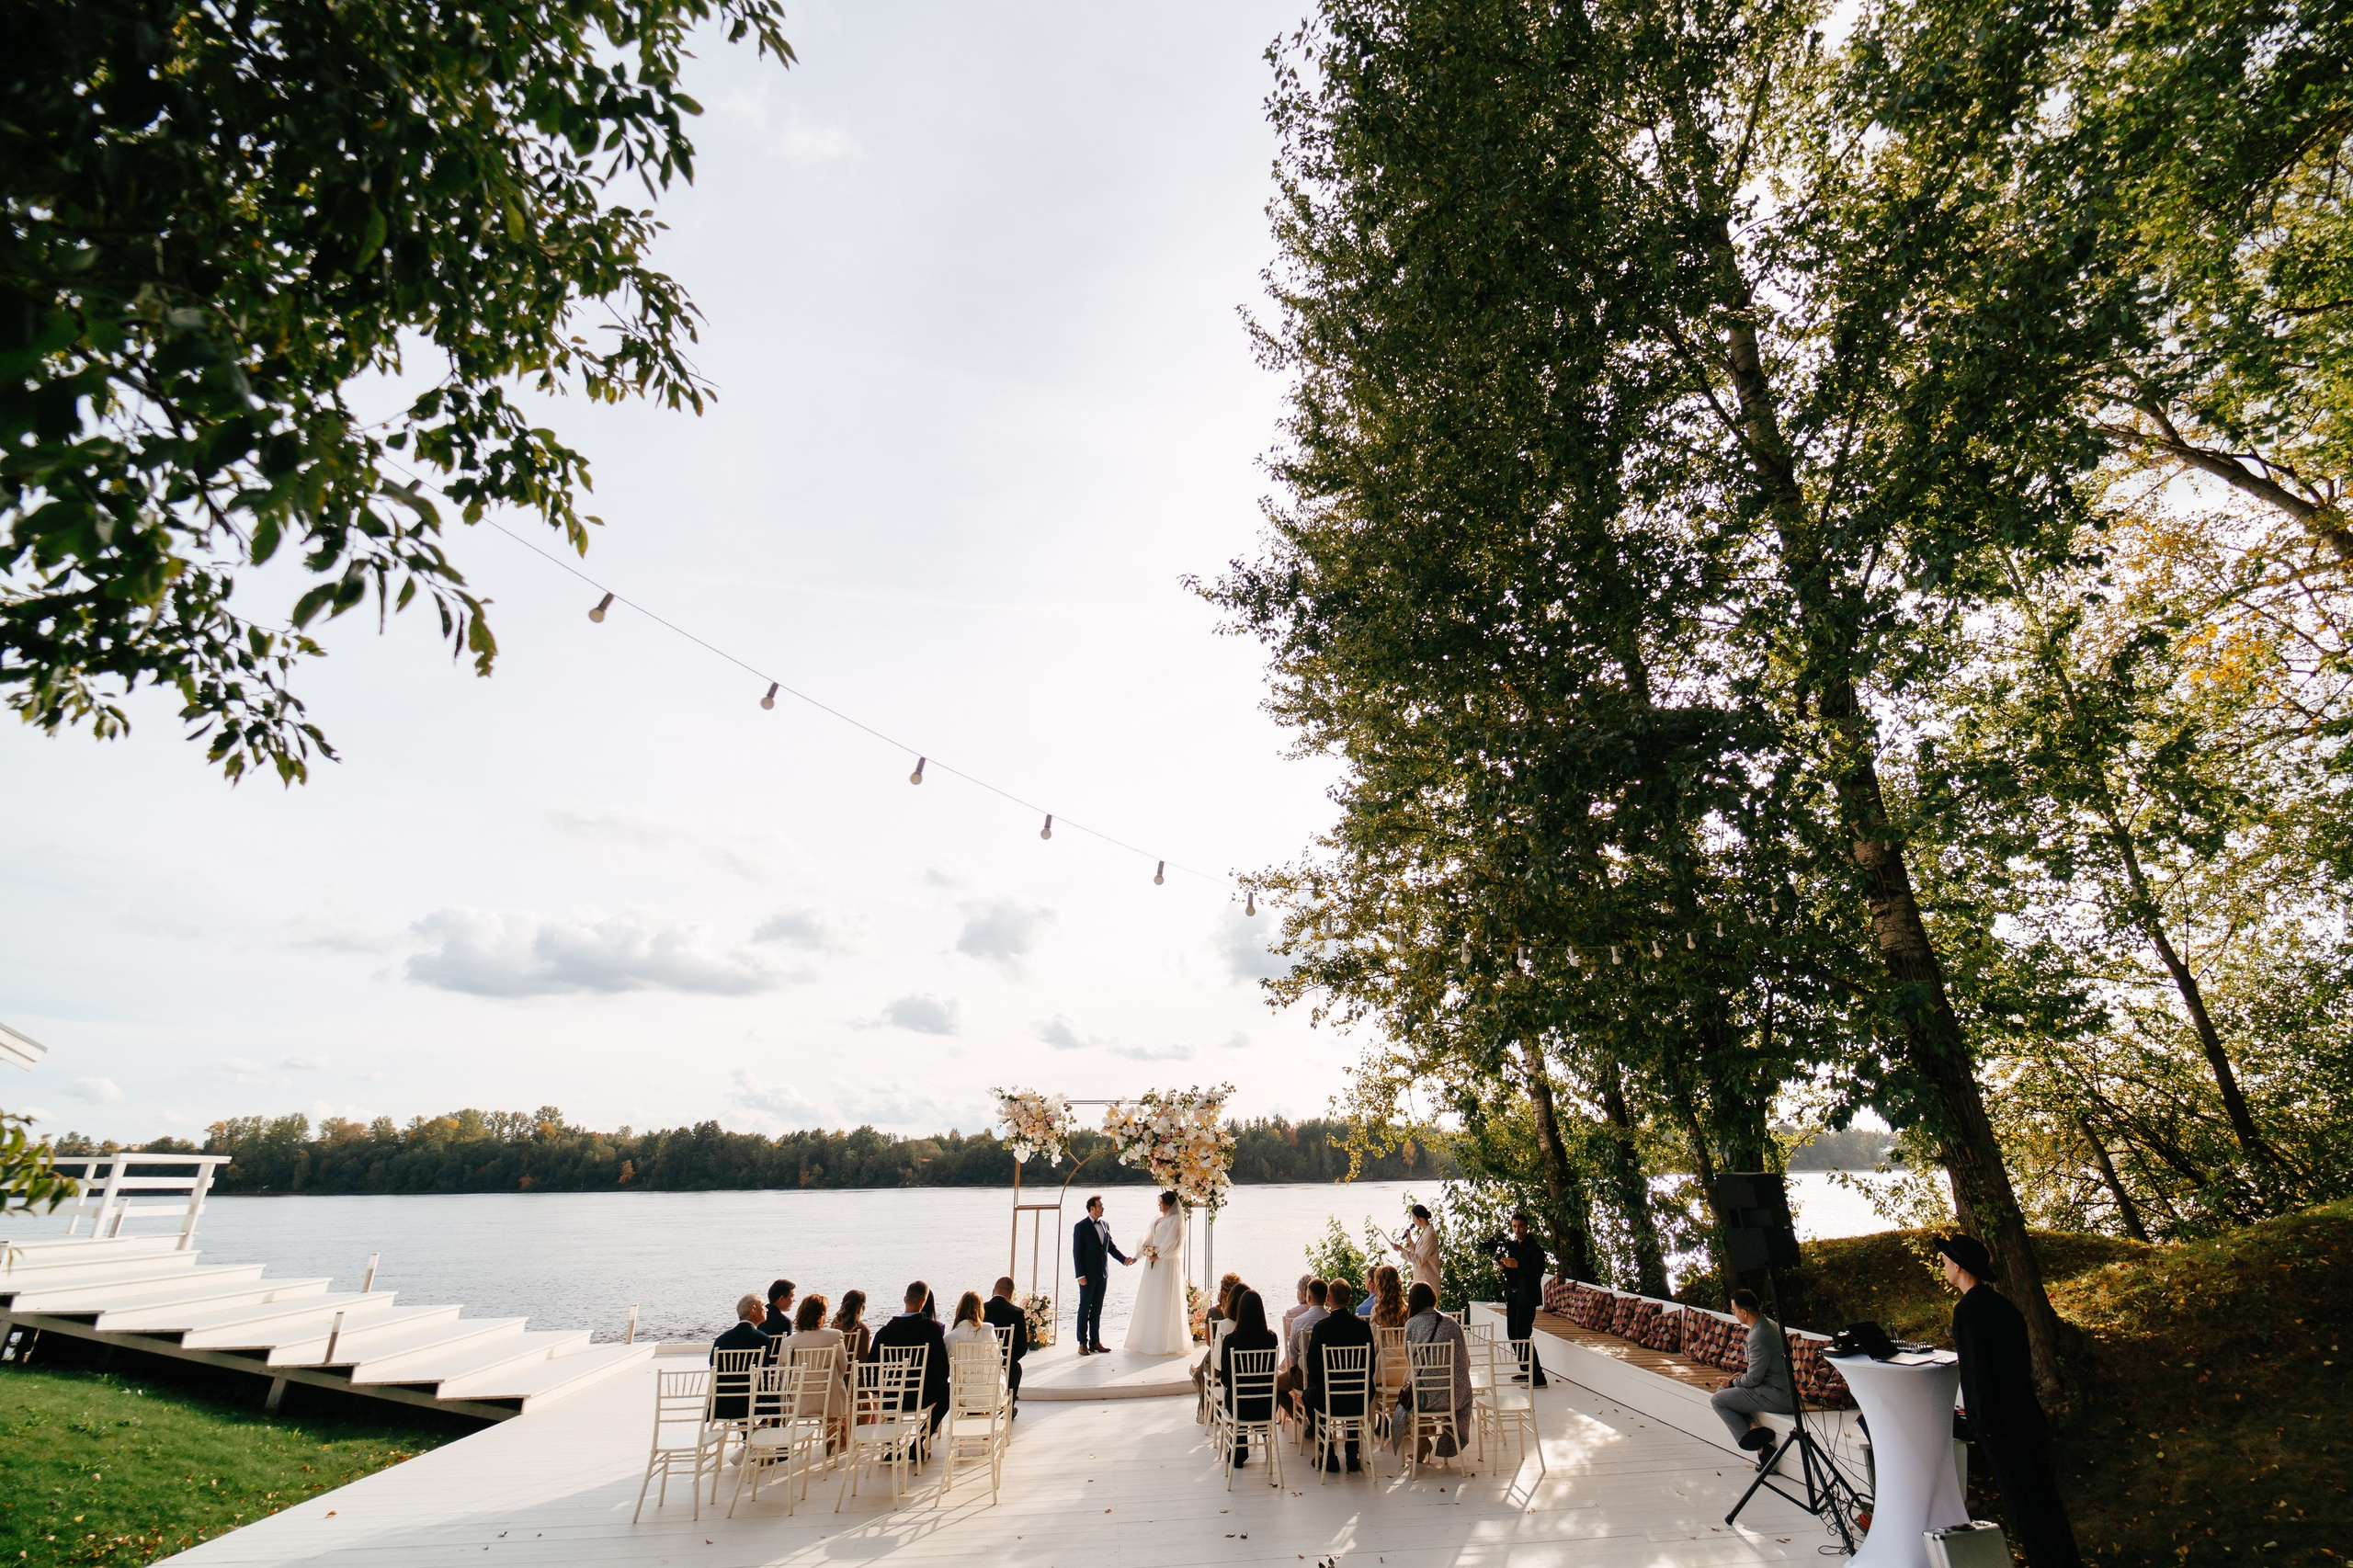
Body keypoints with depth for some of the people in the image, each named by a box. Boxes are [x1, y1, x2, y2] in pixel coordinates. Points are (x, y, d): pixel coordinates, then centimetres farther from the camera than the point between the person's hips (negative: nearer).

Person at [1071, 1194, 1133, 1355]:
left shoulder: (1105, 1225, 9)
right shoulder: (1080, 1227, -9)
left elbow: (1111, 1246, 14)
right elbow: (1077, 1252, -10)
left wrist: (1124, 1259, -2)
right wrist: (1080, 1275, -14)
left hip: (1102, 1275, 6)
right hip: (1088, 1275, -6)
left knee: (1097, 1310, 12)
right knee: (1084, 1308, 3)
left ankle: (1095, 1342, 18)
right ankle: (1082, 1343, 10)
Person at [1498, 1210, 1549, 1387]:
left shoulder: (1534, 1248, -9)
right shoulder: (1511, 1246, 14)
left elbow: (1538, 1272, -19)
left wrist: (1517, 1265, -24)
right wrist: (1504, 1264, 1)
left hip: (1527, 1297, -8)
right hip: (1512, 1296, 8)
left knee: (1522, 1335, -11)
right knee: (1513, 1333, 11)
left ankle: (1537, 1377, -5)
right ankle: (1526, 1371, 24)